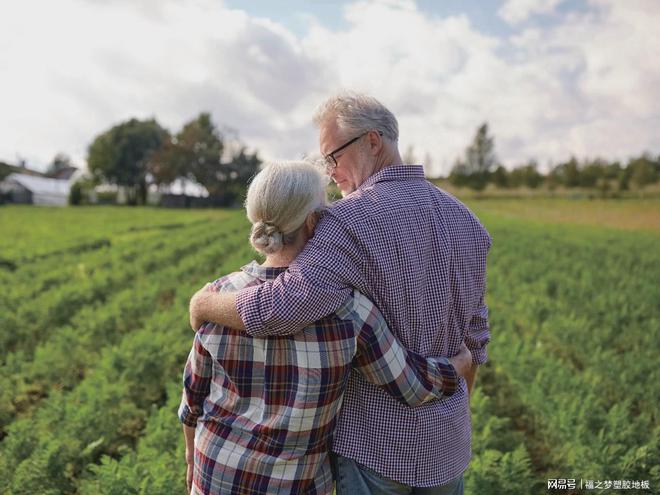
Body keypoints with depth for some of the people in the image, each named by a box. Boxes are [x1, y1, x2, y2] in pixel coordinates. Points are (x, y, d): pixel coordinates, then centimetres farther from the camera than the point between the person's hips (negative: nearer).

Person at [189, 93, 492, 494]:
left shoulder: (353, 220, -22)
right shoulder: (465, 218, 2)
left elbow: (278, 309, -32)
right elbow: (476, 332, 9)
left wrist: (202, 303, -13)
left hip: (377, 440, -6)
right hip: (448, 436, 6)